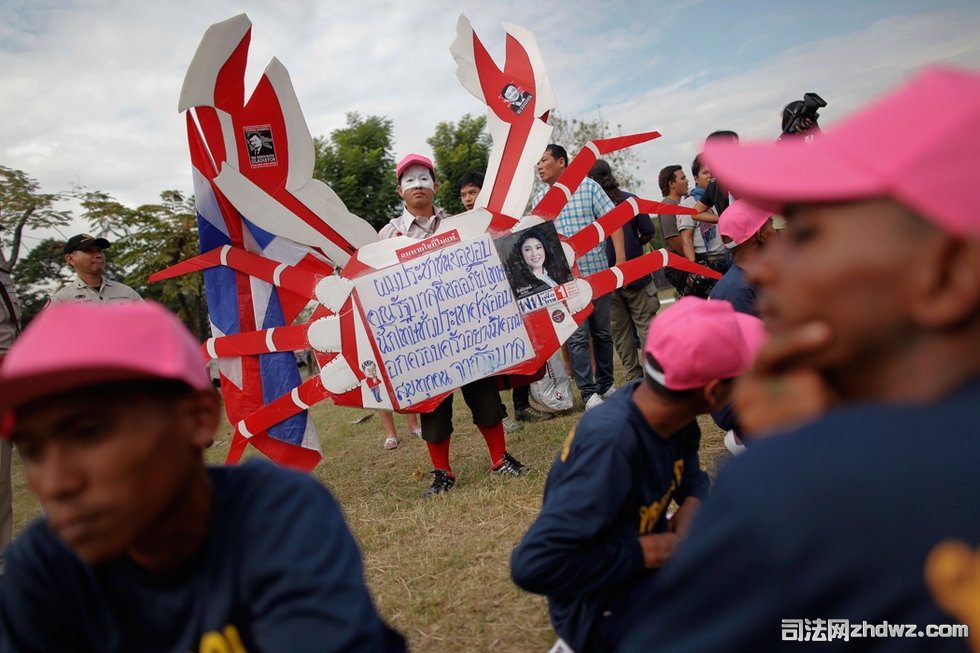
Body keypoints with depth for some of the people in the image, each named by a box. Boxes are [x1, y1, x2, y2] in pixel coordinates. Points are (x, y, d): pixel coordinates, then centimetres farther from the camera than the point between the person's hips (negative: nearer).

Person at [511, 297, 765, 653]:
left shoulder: (669, 413, -11)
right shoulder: (610, 444, -34)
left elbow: (689, 473, 11)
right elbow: (534, 564, -35)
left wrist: (692, 503, -11)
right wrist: (640, 553, -26)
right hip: (600, 607, -8)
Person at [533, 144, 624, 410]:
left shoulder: (588, 186, 1)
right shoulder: (539, 200, 9)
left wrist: (620, 256, -13)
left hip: (597, 270, -1)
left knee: (602, 332, 10)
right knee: (577, 336, -3)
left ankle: (605, 384, 25)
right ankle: (588, 392, 4)